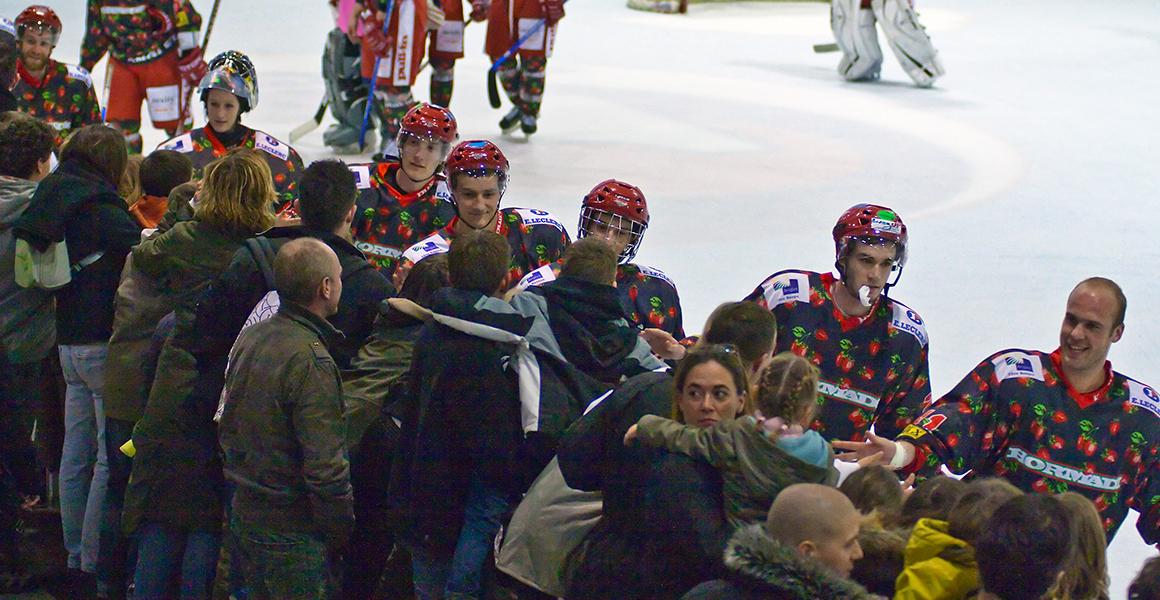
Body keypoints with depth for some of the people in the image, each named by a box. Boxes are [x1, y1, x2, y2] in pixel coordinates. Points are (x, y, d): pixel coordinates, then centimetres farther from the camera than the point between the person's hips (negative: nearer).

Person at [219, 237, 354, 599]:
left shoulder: (249, 339, 4)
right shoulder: (311, 362, -23)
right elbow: (325, 469, -24)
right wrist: (342, 529, -12)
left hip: (244, 513, 9)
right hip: (291, 534, -9)